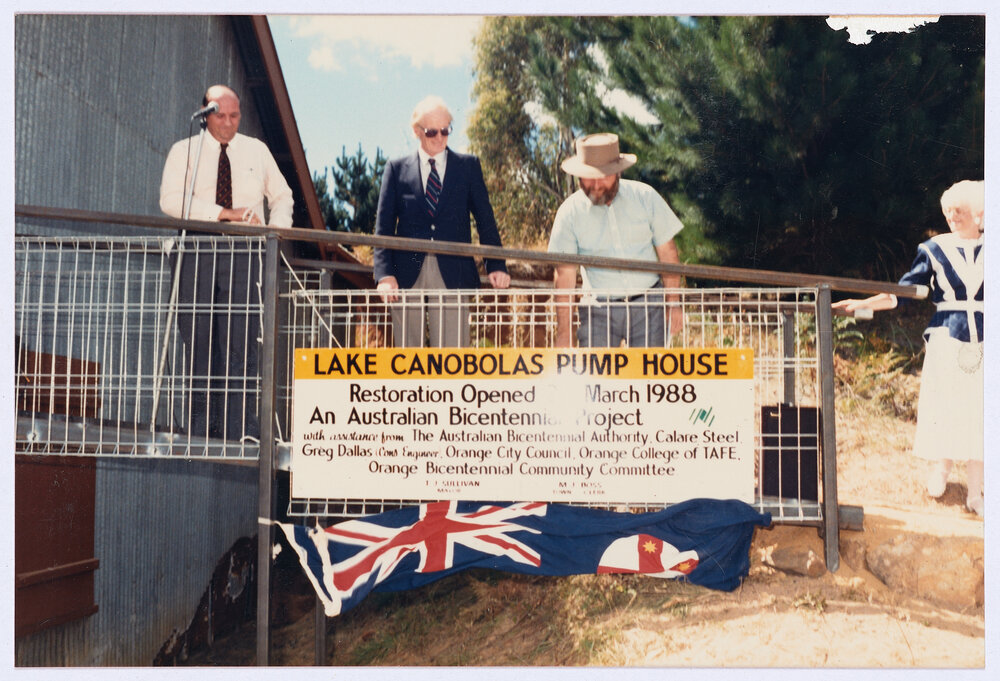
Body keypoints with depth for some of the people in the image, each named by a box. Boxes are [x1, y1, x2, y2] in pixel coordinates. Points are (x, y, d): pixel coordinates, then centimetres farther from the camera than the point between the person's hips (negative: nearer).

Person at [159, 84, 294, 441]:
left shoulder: (257, 150, 16)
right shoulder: (184, 151, 9)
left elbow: (282, 196, 23)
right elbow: (171, 200, -6)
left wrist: (276, 230, 3)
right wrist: (224, 213, -15)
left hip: (243, 254, 0)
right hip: (199, 252, 0)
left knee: (241, 342, -8)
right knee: (199, 342, 0)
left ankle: (240, 431, -7)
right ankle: (200, 429, 7)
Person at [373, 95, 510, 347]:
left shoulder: (468, 166, 12)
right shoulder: (396, 168, 11)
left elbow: (485, 219, 9)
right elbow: (384, 225, 6)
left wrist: (496, 265, -3)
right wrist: (384, 273, -7)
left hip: (452, 275, 0)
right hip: (407, 275, 1)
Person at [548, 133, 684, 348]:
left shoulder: (645, 197, -3)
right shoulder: (570, 212, -6)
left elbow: (667, 252, 5)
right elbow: (564, 276, -7)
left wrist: (674, 304, 3)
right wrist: (563, 335, -9)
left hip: (648, 306, 1)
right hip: (599, 310, -1)